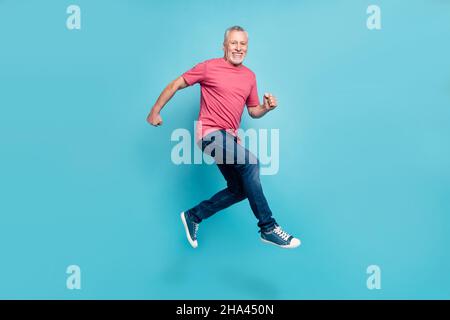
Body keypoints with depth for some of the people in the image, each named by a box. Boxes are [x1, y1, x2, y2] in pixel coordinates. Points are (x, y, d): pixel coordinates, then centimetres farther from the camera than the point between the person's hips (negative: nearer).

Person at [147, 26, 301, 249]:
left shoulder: (250, 76, 12)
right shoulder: (209, 67, -5)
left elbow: (253, 111, 17)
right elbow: (176, 84, 1)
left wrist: (266, 107, -5)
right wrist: (155, 111, 2)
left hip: (230, 138, 8)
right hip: (210, 133, -8)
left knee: (239, 190, 10)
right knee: (250, 162, -29)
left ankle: (193, 216, 25)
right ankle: (268, 229, -21)